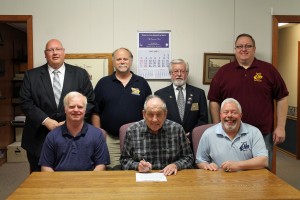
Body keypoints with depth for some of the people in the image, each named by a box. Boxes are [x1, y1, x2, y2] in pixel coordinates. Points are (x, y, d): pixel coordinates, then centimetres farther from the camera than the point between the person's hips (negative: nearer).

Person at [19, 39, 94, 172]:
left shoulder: (80, 74, 4)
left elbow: (89, 102, 0)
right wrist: (45, 120, -13)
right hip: (39, 138, 0)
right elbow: (26, 102, -1)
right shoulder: (31, 75, 5)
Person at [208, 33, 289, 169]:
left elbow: (282, 98, 4)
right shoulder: (223, 72, 3)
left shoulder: (268, 70, 3)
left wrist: (280, 127, -1)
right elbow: (214, 101, 4)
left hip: (263, 134, 0)